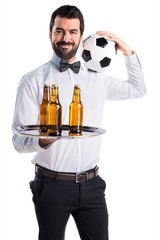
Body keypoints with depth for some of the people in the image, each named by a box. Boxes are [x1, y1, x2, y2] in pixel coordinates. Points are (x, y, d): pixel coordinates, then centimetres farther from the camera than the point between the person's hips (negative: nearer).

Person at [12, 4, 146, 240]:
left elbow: (137, 89, 26)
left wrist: (128, 52, 13)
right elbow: (19, 139, -10)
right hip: (52, 185, -3)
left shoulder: (96, 78, 8)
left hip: (91, 185, 4)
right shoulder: (33, 81, -6)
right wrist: (43, 140, -31)